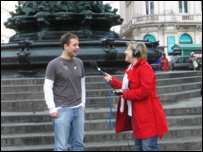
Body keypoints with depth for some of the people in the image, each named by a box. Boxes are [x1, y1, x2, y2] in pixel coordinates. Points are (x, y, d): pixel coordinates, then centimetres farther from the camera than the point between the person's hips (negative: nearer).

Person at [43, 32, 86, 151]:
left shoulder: (79, 63, 10)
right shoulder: (54, 64, -5)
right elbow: (47, 88, -5)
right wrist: (52, 109, -9)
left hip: (78, 109, 5)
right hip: (62, 110, -5)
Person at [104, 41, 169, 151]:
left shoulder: (145, 68, -16)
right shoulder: (131, 68, 16)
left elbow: (144, 91, -25)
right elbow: (126, 87, 19)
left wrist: (125, 94, -17)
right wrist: (112, 81, 10)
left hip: (146, 116, -10)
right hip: (135, 114, 10)